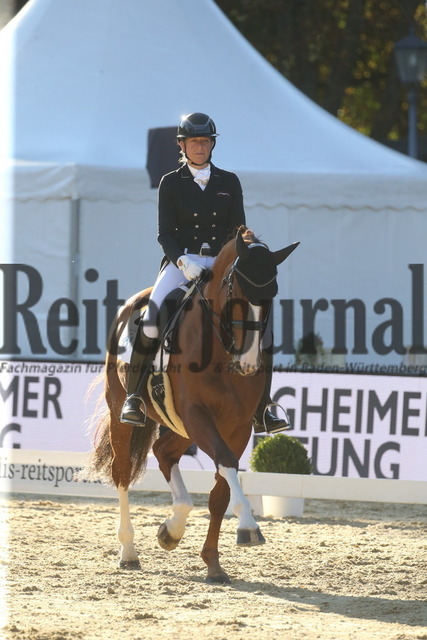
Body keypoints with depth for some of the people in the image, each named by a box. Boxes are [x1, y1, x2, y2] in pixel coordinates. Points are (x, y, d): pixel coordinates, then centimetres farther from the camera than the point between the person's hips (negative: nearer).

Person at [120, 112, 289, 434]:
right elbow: (164, 233, 0)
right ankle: (133, 397, -13)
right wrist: (182, 261, -19)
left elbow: (238, 229, 8)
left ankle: (262, 410, -11)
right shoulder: (171, 184, 6)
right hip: (181, 261, -2)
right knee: (151, 320, -27)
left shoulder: (229, 182, 12)